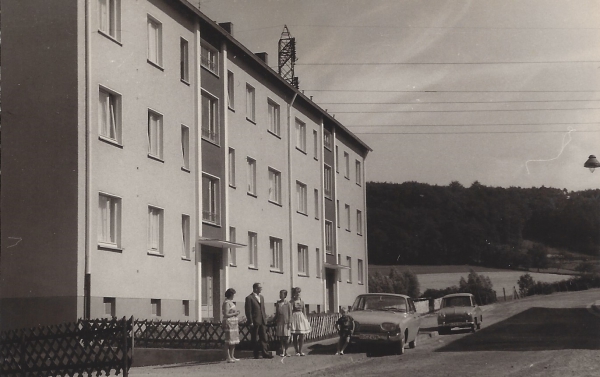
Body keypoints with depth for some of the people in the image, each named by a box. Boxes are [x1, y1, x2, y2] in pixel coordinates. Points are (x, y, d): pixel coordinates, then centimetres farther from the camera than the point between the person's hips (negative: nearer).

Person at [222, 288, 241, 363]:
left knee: (234, 341, 12)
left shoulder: (230, 302, 17)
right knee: (228, 341, -7)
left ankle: (232, 357, 18)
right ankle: (228, 358, -5)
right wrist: (235, 314, -14)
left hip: (233, 323, 10)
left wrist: (236, 312, 11)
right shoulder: (226, 303, -14)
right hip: (228, 324, -10)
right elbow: (226, 315, -20)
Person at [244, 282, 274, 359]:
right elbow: (248, 311, -11)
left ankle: (265, 353, 4)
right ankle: (256, 354, 7)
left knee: (264, 338, 3)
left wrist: (265, 318, 13)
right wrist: (250, 322, -14)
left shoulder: (261, 297, 16)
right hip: (255, 322, -6)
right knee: (255, 339, 1)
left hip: (262, 321, 6)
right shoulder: (249, 298, -8)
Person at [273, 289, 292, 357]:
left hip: (286, 322, -3)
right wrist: (275, 320, 11)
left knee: (286, 338, 0)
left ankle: (286, 351, 12)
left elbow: (290, 313, -1)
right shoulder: (277, 303, 8)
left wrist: (289, 322, -6)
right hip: (279, 322, 3)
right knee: (281, 338, 2)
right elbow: (276, 313, 14)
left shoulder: (287, 303, -2)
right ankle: (283, 351, 5)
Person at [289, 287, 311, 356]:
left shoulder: (302, 301, 10)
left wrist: (306, 319, 13)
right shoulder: (292, 302, -5)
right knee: (295, 336, -1)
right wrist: (290, 321, -19)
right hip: (295, 317, -4)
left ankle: (300, 351, 8)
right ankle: (297, 351, 7)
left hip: (301, 317, 4)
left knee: (302, 336, 0)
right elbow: (291, 311, -11)